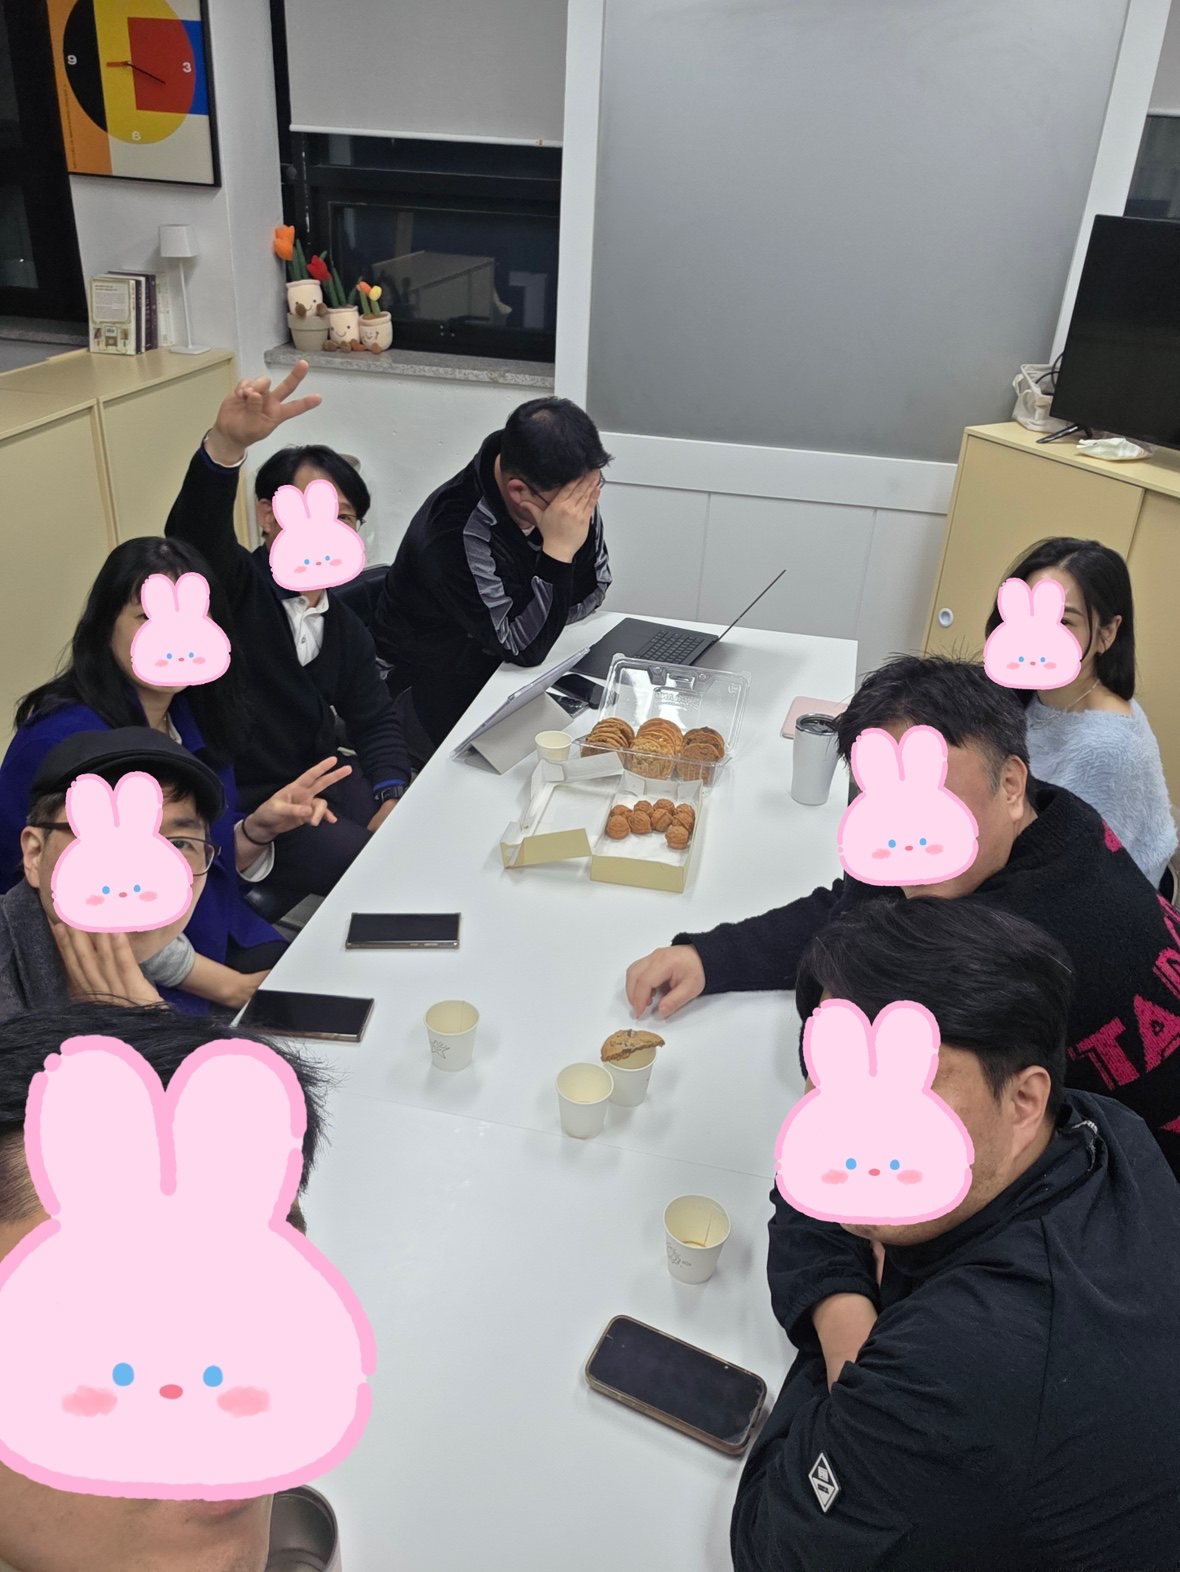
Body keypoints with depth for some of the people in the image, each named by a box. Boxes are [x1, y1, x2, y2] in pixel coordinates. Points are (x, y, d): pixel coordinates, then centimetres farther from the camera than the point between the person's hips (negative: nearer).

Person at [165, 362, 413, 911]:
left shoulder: (343, 624, 9)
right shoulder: (234, 586, -12)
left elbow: (374, 718, 10)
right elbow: (194, 535, -34)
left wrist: (391, 797, -9)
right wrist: (226, 443, -54)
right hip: (242, 809, -7)